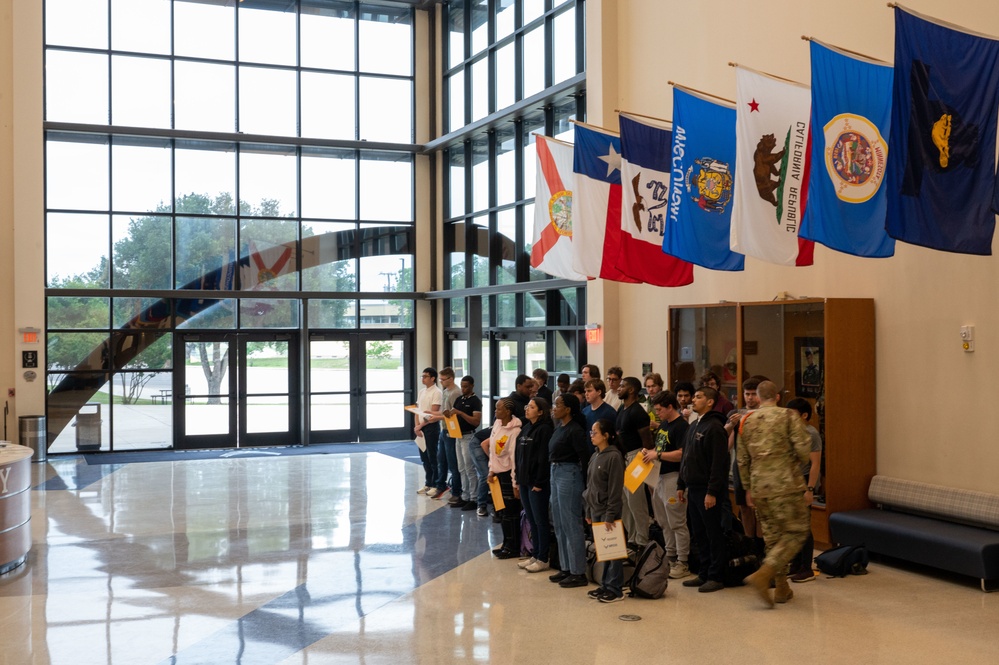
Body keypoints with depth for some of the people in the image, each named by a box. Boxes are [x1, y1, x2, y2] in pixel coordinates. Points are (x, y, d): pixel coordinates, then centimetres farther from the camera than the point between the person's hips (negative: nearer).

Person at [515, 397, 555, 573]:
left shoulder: (545, 429, -13)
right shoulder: (525, 428, 13)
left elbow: (544, 458, -17)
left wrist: (539, 482, -18)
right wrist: (518, 479, 12)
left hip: (537, 482, -8)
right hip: (524, 481, 8)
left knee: (540, 520, -1)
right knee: (531, 520, 14)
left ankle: (543, 559, 6)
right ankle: (535, 555, 22)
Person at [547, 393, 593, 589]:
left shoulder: (575, 430, -15)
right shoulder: (559, 429, 12)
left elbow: (585, 455, -18)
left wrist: (581, 475, -11)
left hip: (569, 475, -10)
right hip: (556, 474, 10)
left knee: (571, 524, -5)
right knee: (560, 525, 14)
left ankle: (578, 572, 2)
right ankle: (565, 568, 23)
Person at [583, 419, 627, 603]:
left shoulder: (614, 456, -13)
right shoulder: (595, 457, 12)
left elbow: (616, 489, -16)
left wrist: (610, 515, -18)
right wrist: (589, 512, 16)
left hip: (608, 511, -8)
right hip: (596, 510, 8)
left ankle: (615, 589, 4)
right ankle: (605, 586, 20)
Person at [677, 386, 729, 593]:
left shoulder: (714, 427, -14)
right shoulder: (694, 427, 16)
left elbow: (719, 463, -20)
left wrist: (712, 492, -22)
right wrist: (681, 485, 17)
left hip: (707, 490, -9)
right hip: (693, 488, 9)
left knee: (713, 535, -1)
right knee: (698, 534, 13)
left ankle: (716, 576, 7)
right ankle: (704, 573, 22)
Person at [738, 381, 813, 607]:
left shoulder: (747, 421, 9)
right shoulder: (789, 416, -5)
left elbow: (743, 459, 12)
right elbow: (803, 448, -12)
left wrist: (748, 488, 22)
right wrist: (796, 464, 10)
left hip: (760, 486, 5)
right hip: (786, 485, -5)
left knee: (773, 535, 14)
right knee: (795, 533, 1)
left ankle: (781, 588, 17)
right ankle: (763, 575, -15)